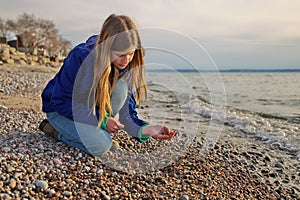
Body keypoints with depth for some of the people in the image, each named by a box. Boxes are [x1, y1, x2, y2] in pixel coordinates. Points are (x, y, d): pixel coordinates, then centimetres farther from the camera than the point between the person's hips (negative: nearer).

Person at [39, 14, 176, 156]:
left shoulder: (128, 65, -16)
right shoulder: (81, 58, -30)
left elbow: (125, 113, -15)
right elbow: (59, 102, -23)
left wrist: (146, 129, -35)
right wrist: (101, 120, -28)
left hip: (92, 107, 4)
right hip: (61, 109, -4)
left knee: (120, 88, -26)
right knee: (101, 145, -27)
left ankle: (96, 130, -8)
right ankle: (55, 129, -2)